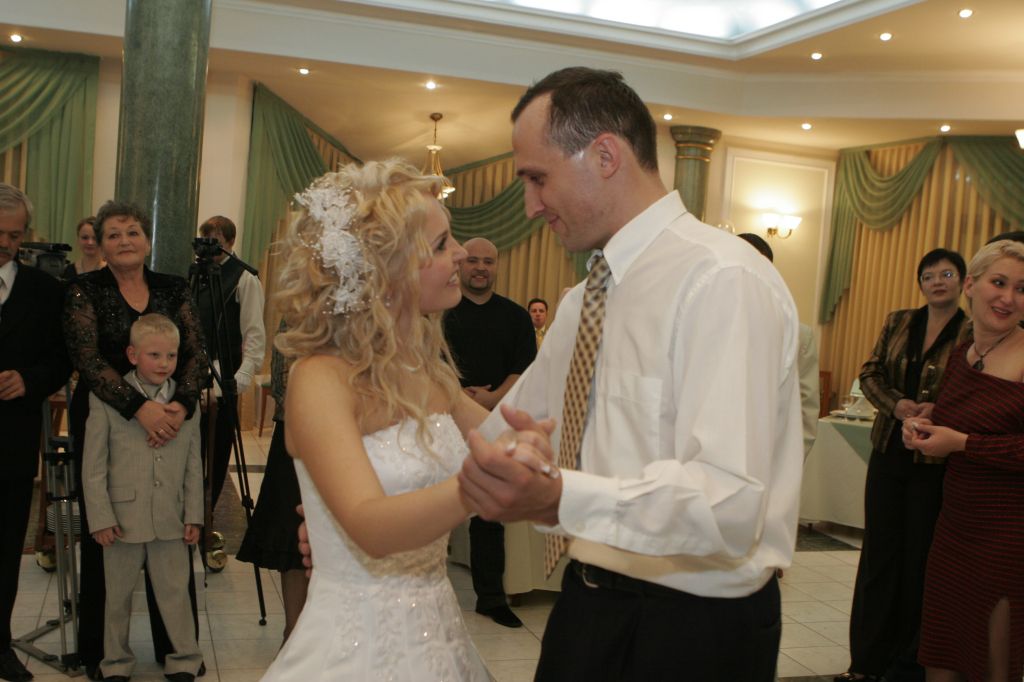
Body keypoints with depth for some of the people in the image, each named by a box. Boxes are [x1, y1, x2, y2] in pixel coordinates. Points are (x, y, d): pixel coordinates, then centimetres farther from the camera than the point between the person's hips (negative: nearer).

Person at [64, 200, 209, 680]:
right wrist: (140, 407, -24)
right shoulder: (85, 290, -2)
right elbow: (86, 358, -13)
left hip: (170, 422, 2)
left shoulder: (174, 290, 6)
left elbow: (196, 353, 1)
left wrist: (182, 403, -18)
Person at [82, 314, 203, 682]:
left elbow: (193, 464, 6)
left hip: (171, 520, 2)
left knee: (176, 592, 9)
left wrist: (194, 515, 3)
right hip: (123, 517, -1)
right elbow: (93, 465, -4)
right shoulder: (105, 398, -5)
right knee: (118, 596, 13)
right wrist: (100, 517, -7)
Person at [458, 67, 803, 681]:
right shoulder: (583, 302, 7)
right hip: (588, 604, 8)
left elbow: (729, 505, -30)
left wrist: (559, 499, -44)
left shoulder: (722, 280, -21)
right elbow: (503, 429, 16)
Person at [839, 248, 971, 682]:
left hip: (935, 460, -4)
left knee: (919, 557, 5)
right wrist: (896, 404, -12)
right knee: (878, 552, 8)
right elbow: (871, 373, 6)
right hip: (889, 451, 4)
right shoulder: (898, 322, 8)